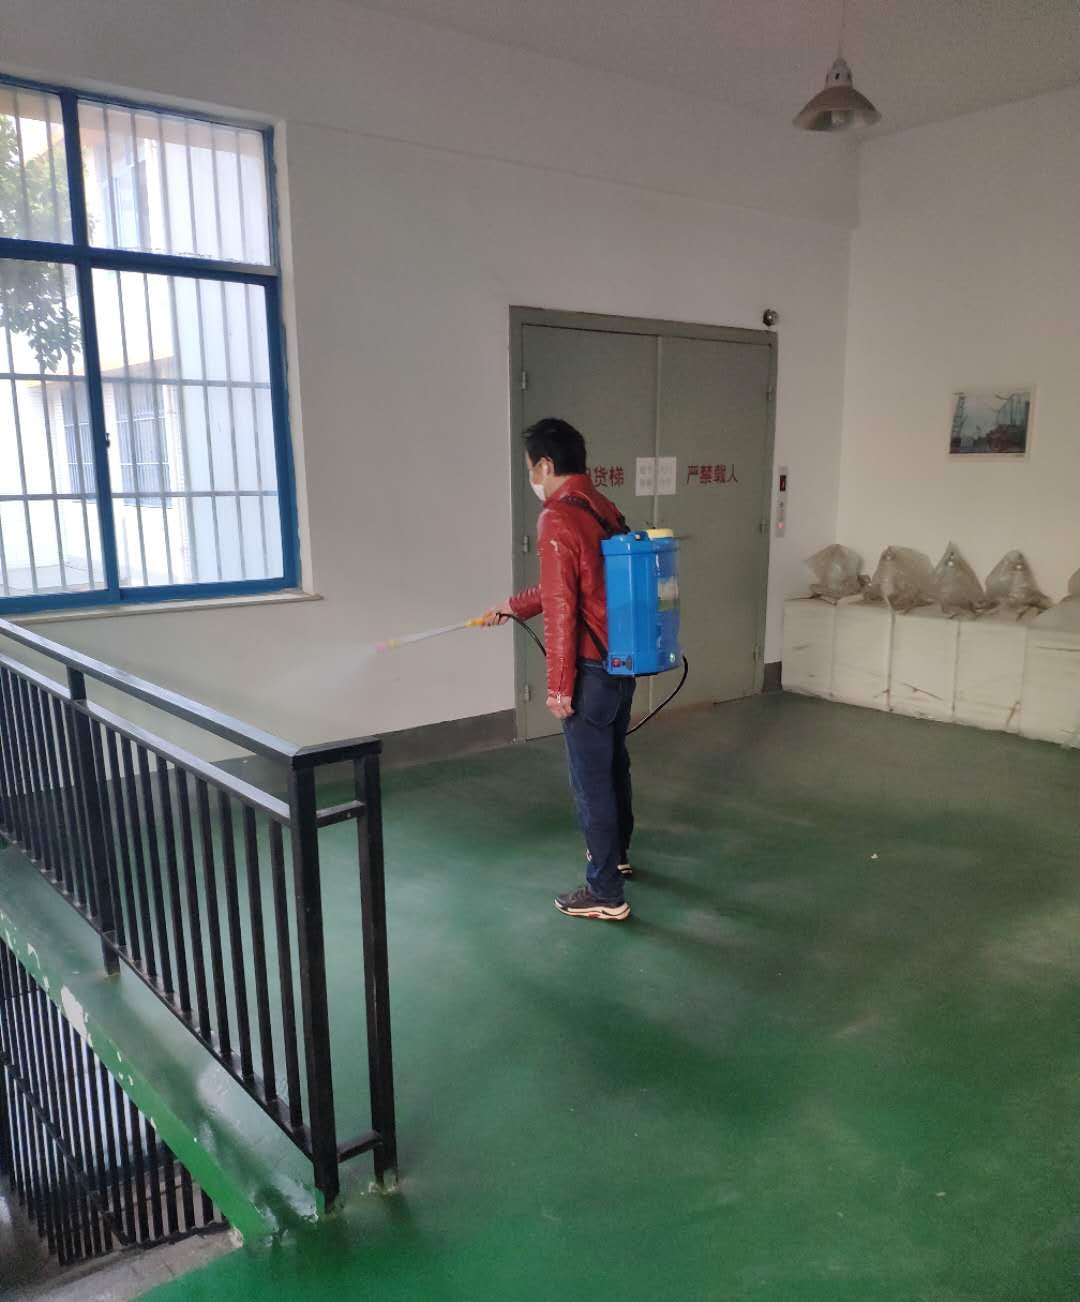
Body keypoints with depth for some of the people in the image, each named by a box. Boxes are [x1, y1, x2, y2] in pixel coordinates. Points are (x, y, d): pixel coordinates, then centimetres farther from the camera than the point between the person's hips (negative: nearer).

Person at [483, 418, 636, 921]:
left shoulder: (556, 519, -18)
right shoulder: (604, 509, 10)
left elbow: (561, 609, -21)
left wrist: (559, 686, -16)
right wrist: (514, 605, 31)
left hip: (592, 668, -9)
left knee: (590, 779, 1)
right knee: (614, 763, 24)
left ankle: (606, 894, 11)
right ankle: (618, 853, 42)